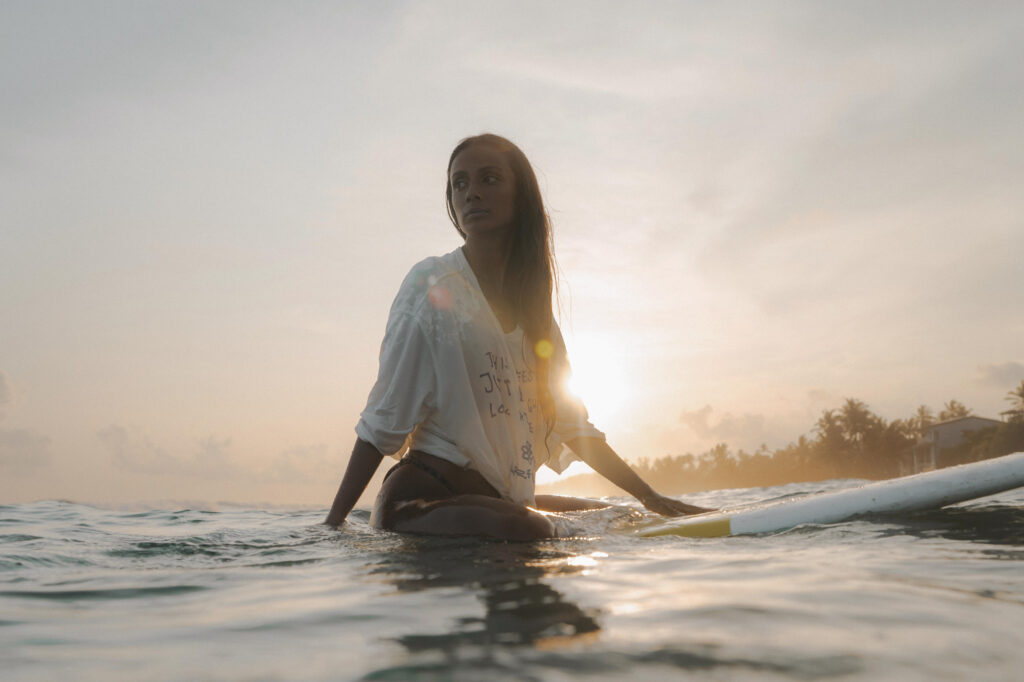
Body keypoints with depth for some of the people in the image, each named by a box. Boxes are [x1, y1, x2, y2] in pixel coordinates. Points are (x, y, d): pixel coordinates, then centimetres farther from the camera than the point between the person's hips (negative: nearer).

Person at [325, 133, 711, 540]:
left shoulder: (532, 303, 11)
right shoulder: (433, 285, -8)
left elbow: (570, 423, 16)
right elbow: (383, 422, -9)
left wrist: (650, 498, 16)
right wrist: (333, 524, -13)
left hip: (499, 498, 8)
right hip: (425, 492, -7)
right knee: (529, 530, -33)